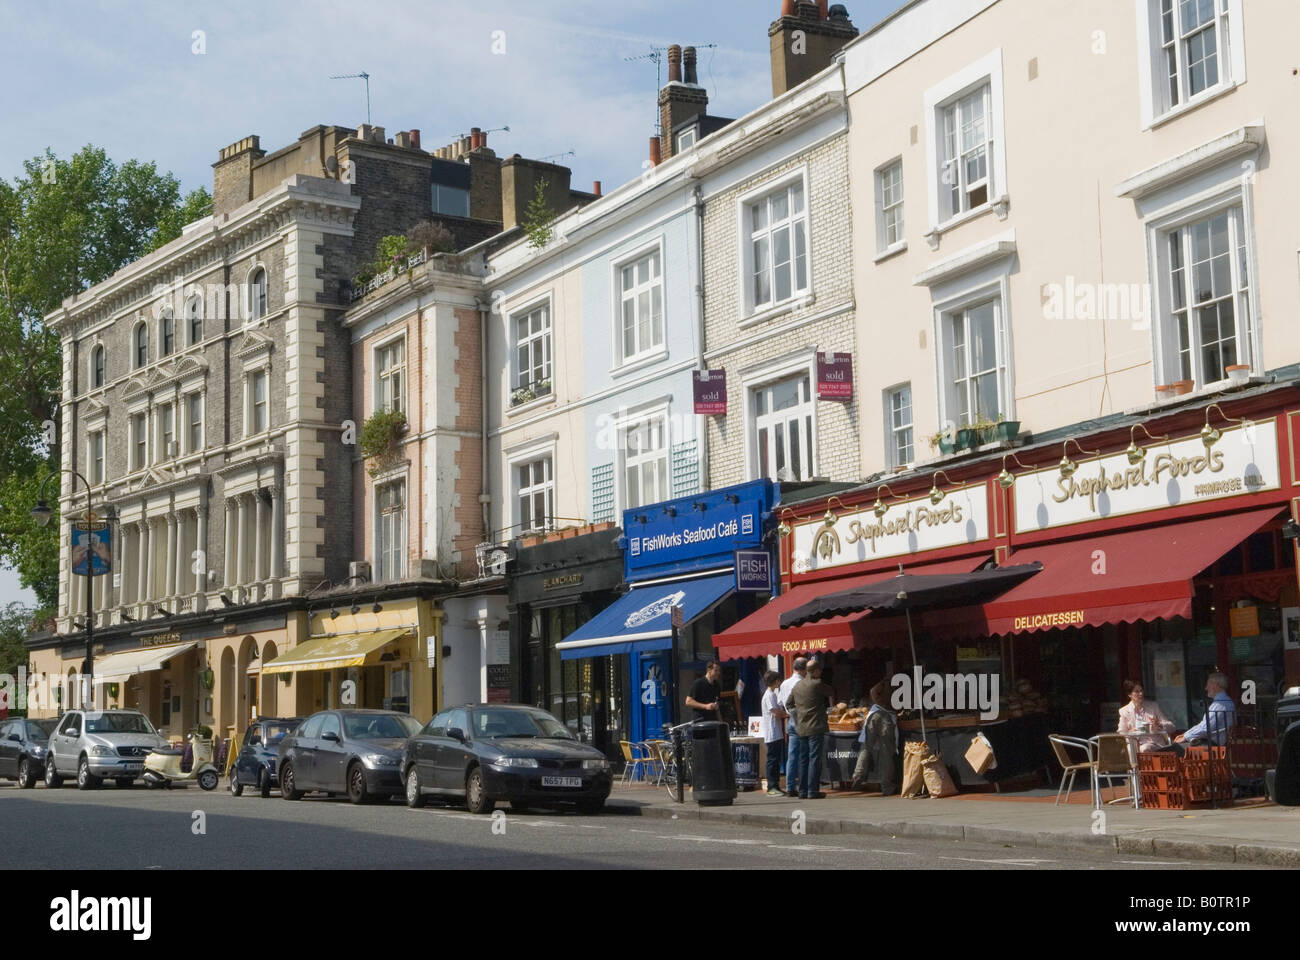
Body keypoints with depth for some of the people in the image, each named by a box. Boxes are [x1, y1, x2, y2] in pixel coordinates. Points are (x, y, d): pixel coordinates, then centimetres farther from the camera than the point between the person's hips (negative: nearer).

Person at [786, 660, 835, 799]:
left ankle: (803, 791, 12)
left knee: (803, 759, 10)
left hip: (801, 728, 7)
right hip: (815, 727, -7)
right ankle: (813, 791, -8)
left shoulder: (797, 685, 11)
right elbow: (832, 692, 3)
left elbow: (788, 704, 18)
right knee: (814, 758, -5)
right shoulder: (817, 684, -10)